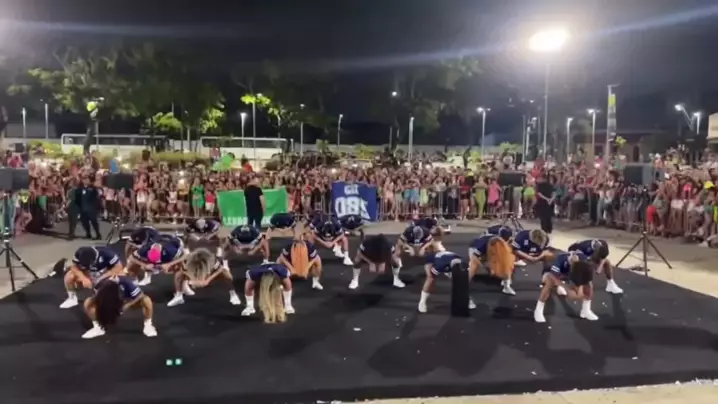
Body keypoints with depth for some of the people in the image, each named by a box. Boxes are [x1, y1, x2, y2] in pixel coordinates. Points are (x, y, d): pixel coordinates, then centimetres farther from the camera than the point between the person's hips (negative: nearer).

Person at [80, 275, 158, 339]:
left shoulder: (126, 283, -40)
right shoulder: (101, 286, -32)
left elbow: (140, 296, -27)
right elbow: (97, 298, -12)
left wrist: (126, 306, -32)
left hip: (128, 300, -3)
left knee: (146, 300, -35)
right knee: (88, 303, -22)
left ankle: (148, 325, -11)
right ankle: (98, 327, -4)